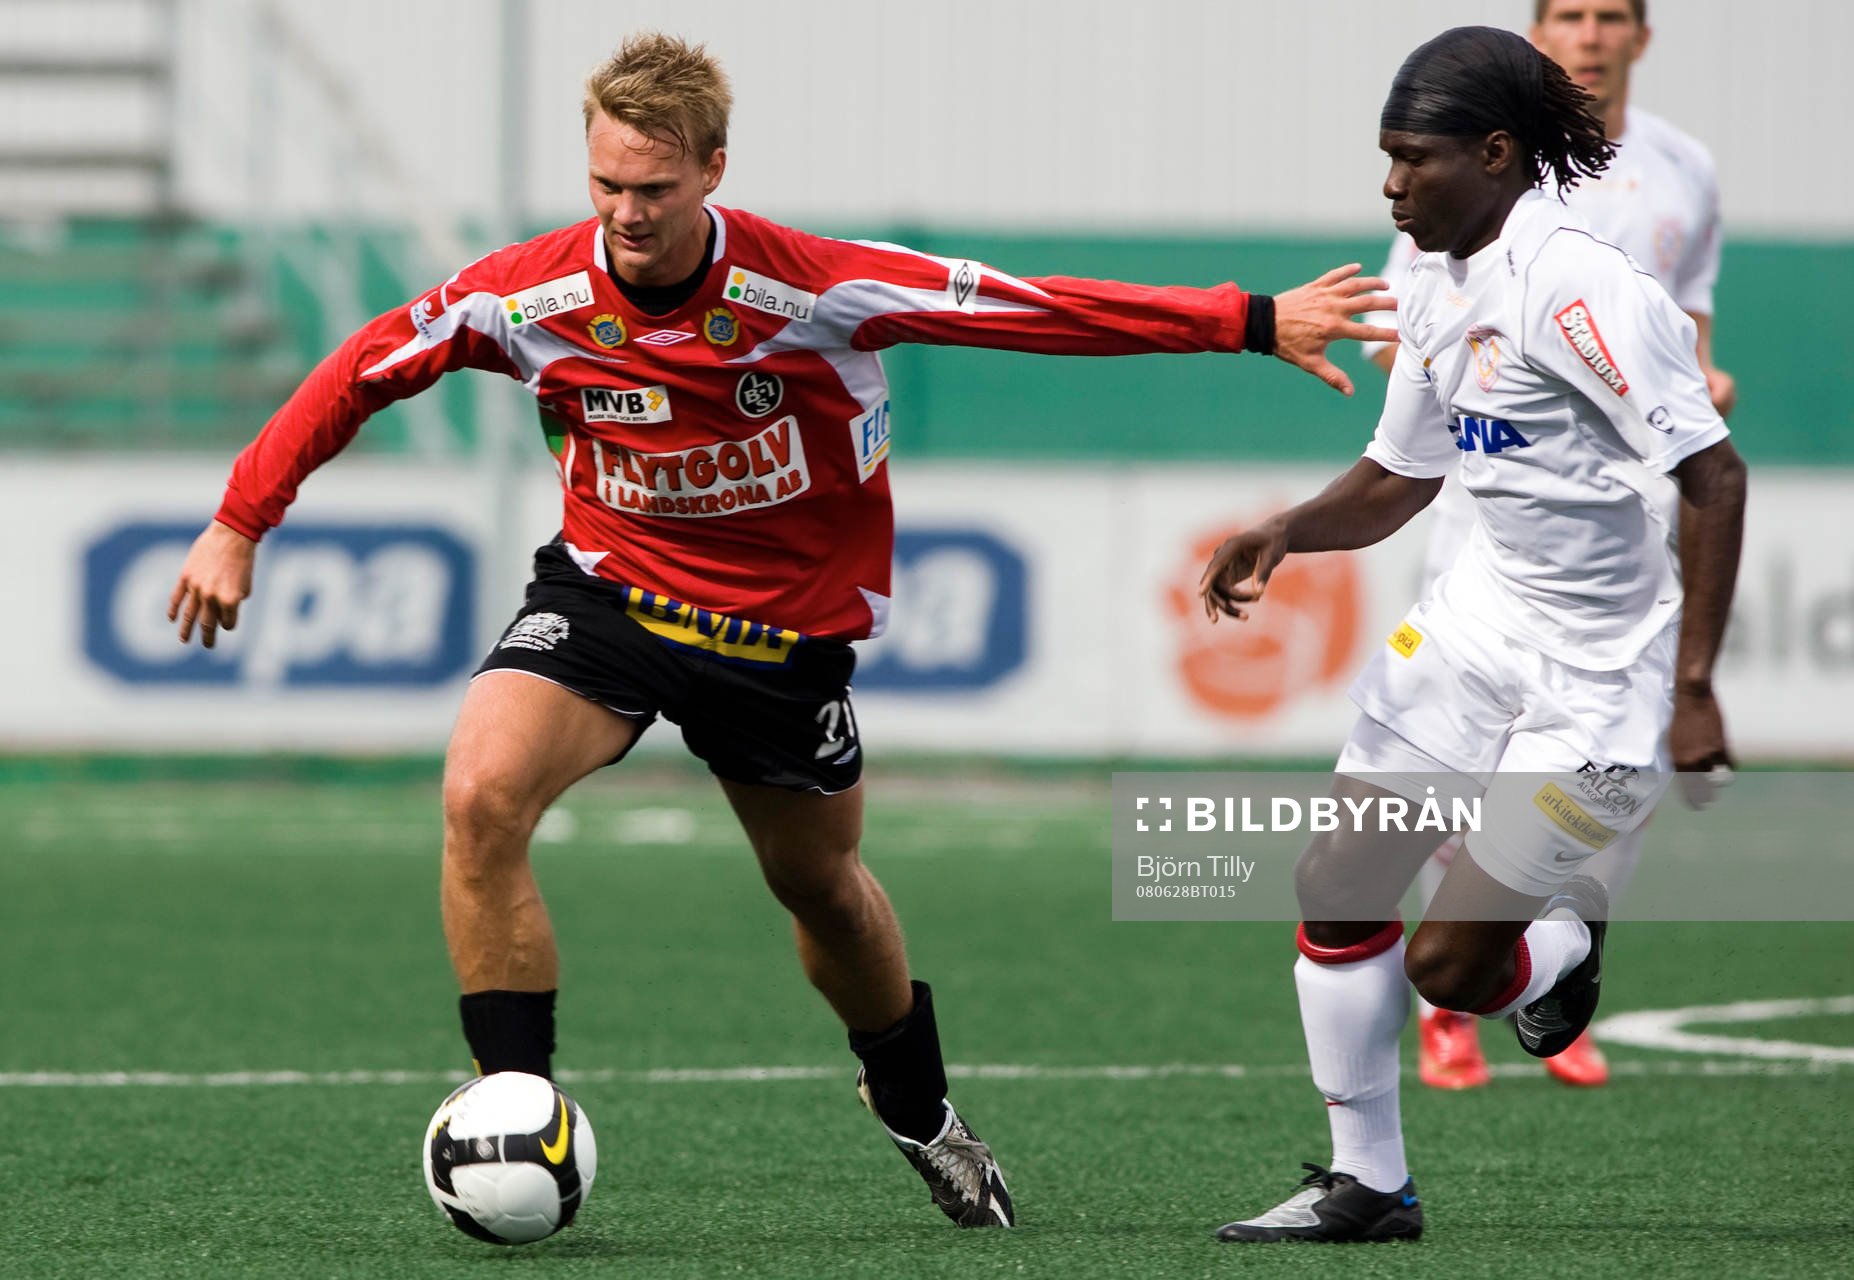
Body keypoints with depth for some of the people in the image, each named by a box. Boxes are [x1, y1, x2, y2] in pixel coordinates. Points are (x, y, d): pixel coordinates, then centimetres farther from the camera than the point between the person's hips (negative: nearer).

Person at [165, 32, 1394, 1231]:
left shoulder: (813, 289, -26)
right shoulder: (532, 294, -20)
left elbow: (1041, 312, -22)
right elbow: (364, 370, -4)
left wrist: (1257, 322, -22)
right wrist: (240, 524, -6)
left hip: (786, 624, 0)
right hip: (609, 589, 1)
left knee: (822, 883, 16)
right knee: (482, 796, -25)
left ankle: (917, 1106, 47)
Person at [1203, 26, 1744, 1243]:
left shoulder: (1573, 287, -23)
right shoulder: (1439, 288, 5)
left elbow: (1715, 476, -24)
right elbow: (1397, 480, 18)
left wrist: (1694, 683, -25)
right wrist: (1285, 532, -2)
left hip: (1602, 674, -8)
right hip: (1484, 622, 8)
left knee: (1448, 970, -7)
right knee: (1337, 891, 3)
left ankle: (1568, 939, 27)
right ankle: (1367, 1185, 17)